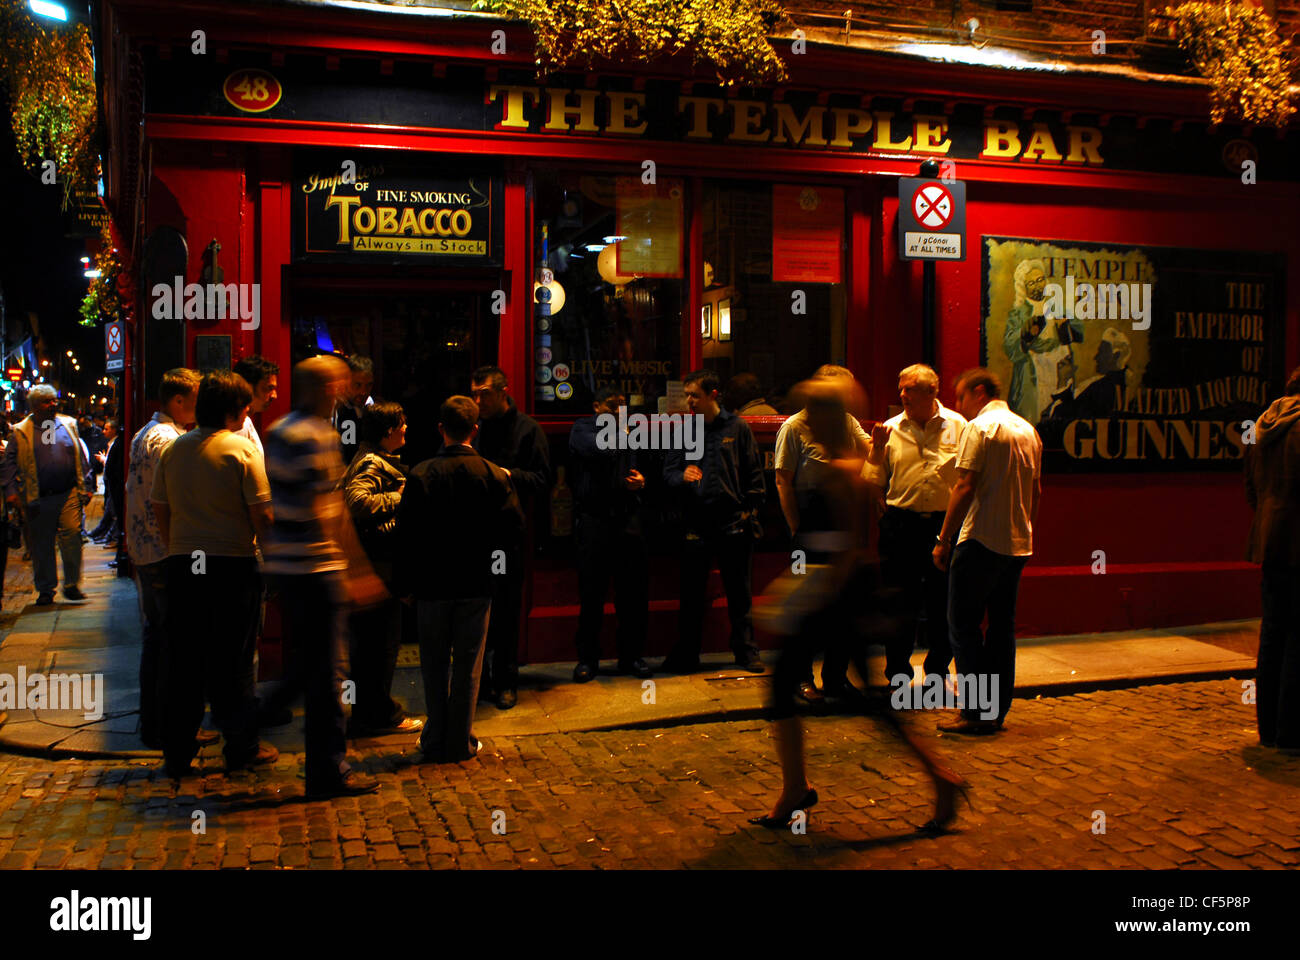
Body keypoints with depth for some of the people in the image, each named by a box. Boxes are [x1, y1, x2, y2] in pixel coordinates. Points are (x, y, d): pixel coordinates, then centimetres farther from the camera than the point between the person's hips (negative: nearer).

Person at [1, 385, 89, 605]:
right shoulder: (21, 432, 4)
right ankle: (45, 590, 17)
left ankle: (72, 585, 2)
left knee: (72, 535, -10)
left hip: (69, 494, 1)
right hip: (38, 498, -1)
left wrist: (84, 487, 9)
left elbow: (80, 459, 14)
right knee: (41, 545, 6)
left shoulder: (68, 425, 10)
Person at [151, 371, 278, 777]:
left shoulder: (172, 450, 5)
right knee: (232, 662, 6)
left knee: (181, 662, 11)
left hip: (182, 564, 5)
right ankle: (241, 748, 16)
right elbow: (262, 516, -12)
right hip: (233, 564, -4)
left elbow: (160, 510, 10)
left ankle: (177, 755, 18)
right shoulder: (242, 450, -10)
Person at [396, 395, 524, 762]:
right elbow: (513, 525, -5)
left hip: (432, 583, 0)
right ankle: (460, 742, 15)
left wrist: (406, 583, 0)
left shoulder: (421, 475, -8)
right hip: (476, 583, 0)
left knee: (435, 664, 11)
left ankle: (435, 742, 18)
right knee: (468, 664, 9)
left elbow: (406, 534, -8)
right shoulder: (494, 475, -6)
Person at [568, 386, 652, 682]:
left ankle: (631, 656, 17)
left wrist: (640, 482, 6)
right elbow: (600, 450, -17)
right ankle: (587, 659, 12)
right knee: (592, 594, 0)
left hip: (627, 521, 5)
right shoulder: (583, 429, 3)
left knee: (634, 594, 4)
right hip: (593, 521, -5)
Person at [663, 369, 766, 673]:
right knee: (692, 594, 6)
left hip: (734, 523, -1)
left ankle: (745, 651, 18)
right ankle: (686, 655, 15)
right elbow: (668, 471, 7)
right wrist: (682, 477, -15)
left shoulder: (736, 427, 2)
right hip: (696, 523, 1)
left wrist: (750, 508, -1)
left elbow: (753, 473, 6)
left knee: (739, 593, 7)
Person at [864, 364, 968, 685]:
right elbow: (873, 481, 6)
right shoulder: (891, 429, 5)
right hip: (901, 524, 1)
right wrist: (877, 448, -9)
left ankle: (938, 671, 24)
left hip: (944, 525, 0)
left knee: (942, 604, 7)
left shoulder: (958, 426, 3)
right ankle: (898, 676, 20)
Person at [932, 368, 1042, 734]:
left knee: (963, 626, -1)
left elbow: (965, 488, -16)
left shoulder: (979, 427, -10)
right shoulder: (1028, 430, 14)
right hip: (1018, 543, 8)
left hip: (981, 540, -8)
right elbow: (1035, 491, 18)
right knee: (1002, 626, 12)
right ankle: (997, 712, 16)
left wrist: (943, 539, -12)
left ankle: (975, 714, -2)